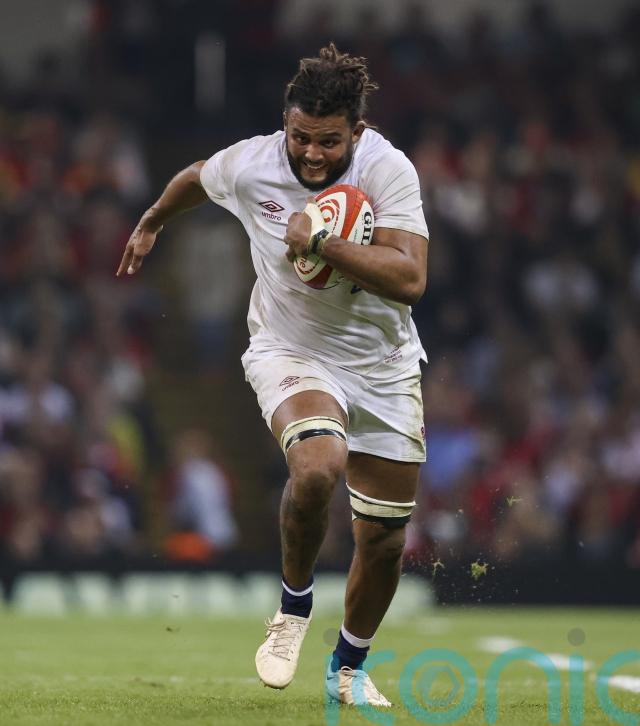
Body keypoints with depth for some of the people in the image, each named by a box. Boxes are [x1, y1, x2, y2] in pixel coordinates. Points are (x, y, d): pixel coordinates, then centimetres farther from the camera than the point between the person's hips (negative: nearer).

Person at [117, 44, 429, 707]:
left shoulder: (388, 171, -19)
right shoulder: (248, 166, -13)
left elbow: (410, 280, -29)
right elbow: (193, 179, 12)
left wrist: (320, 240, -34)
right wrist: (149, 224, 30)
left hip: (383, 366, 1)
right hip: (290, 352, -1)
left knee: (385, 539, 6)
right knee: (318, 465, -33)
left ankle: (349, 668, 33)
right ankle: (294, 605, -6)